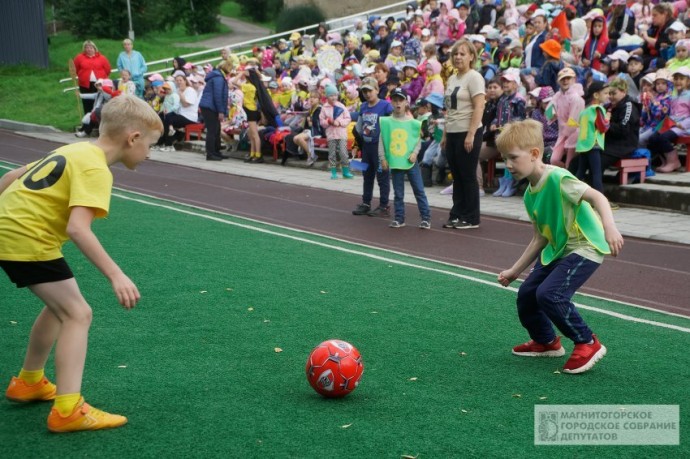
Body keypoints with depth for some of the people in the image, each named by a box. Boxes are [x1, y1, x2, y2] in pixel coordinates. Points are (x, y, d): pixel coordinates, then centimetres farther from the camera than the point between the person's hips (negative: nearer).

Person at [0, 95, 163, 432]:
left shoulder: (75, 151, 13)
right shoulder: (95, 169, -16)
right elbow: (77, 228, -29)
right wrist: (116, 275, -31)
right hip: (27, 238, -10)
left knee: (60, 305, 24)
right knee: (78, 314, -9)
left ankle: (28, 382, 38)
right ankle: (67, 410, -14)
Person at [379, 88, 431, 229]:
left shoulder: (413, 122, -2)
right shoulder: (386, 122, -1)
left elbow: (418, 140, 5)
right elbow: (381, 141, 3)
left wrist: (415, 153, -9)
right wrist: (382, 158, -1)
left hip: (411, 162, -1)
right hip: (394, 163, 1)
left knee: (419, 190, 2)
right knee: (398, 193, 9)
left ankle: (426, 217, 6)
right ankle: (399, 218, 17)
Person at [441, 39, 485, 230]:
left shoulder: (474, 77, -9)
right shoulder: (452, 78, 15)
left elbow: (479, 107, -16)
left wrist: (471, 135, -22)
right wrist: (445, 134, 15)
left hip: (468, 133, -7)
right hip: (452, 133, 7)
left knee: (468, 177, -1)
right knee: (457, 177, 11)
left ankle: (471, 219, 7)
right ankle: (457, 215, 18)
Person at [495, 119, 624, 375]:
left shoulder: (557, 178, -21)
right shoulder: (530, 194, 6)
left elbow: (596, 197, -31)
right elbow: (539, 239, 13)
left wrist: (609, 227, -49)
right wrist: (514, 271, 17)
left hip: (585, 247, -9)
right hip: (557, 249, 9)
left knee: (549, 294, -23)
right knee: (526, 294, 8)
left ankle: (588, 344, -3)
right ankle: (546, 342, 34)